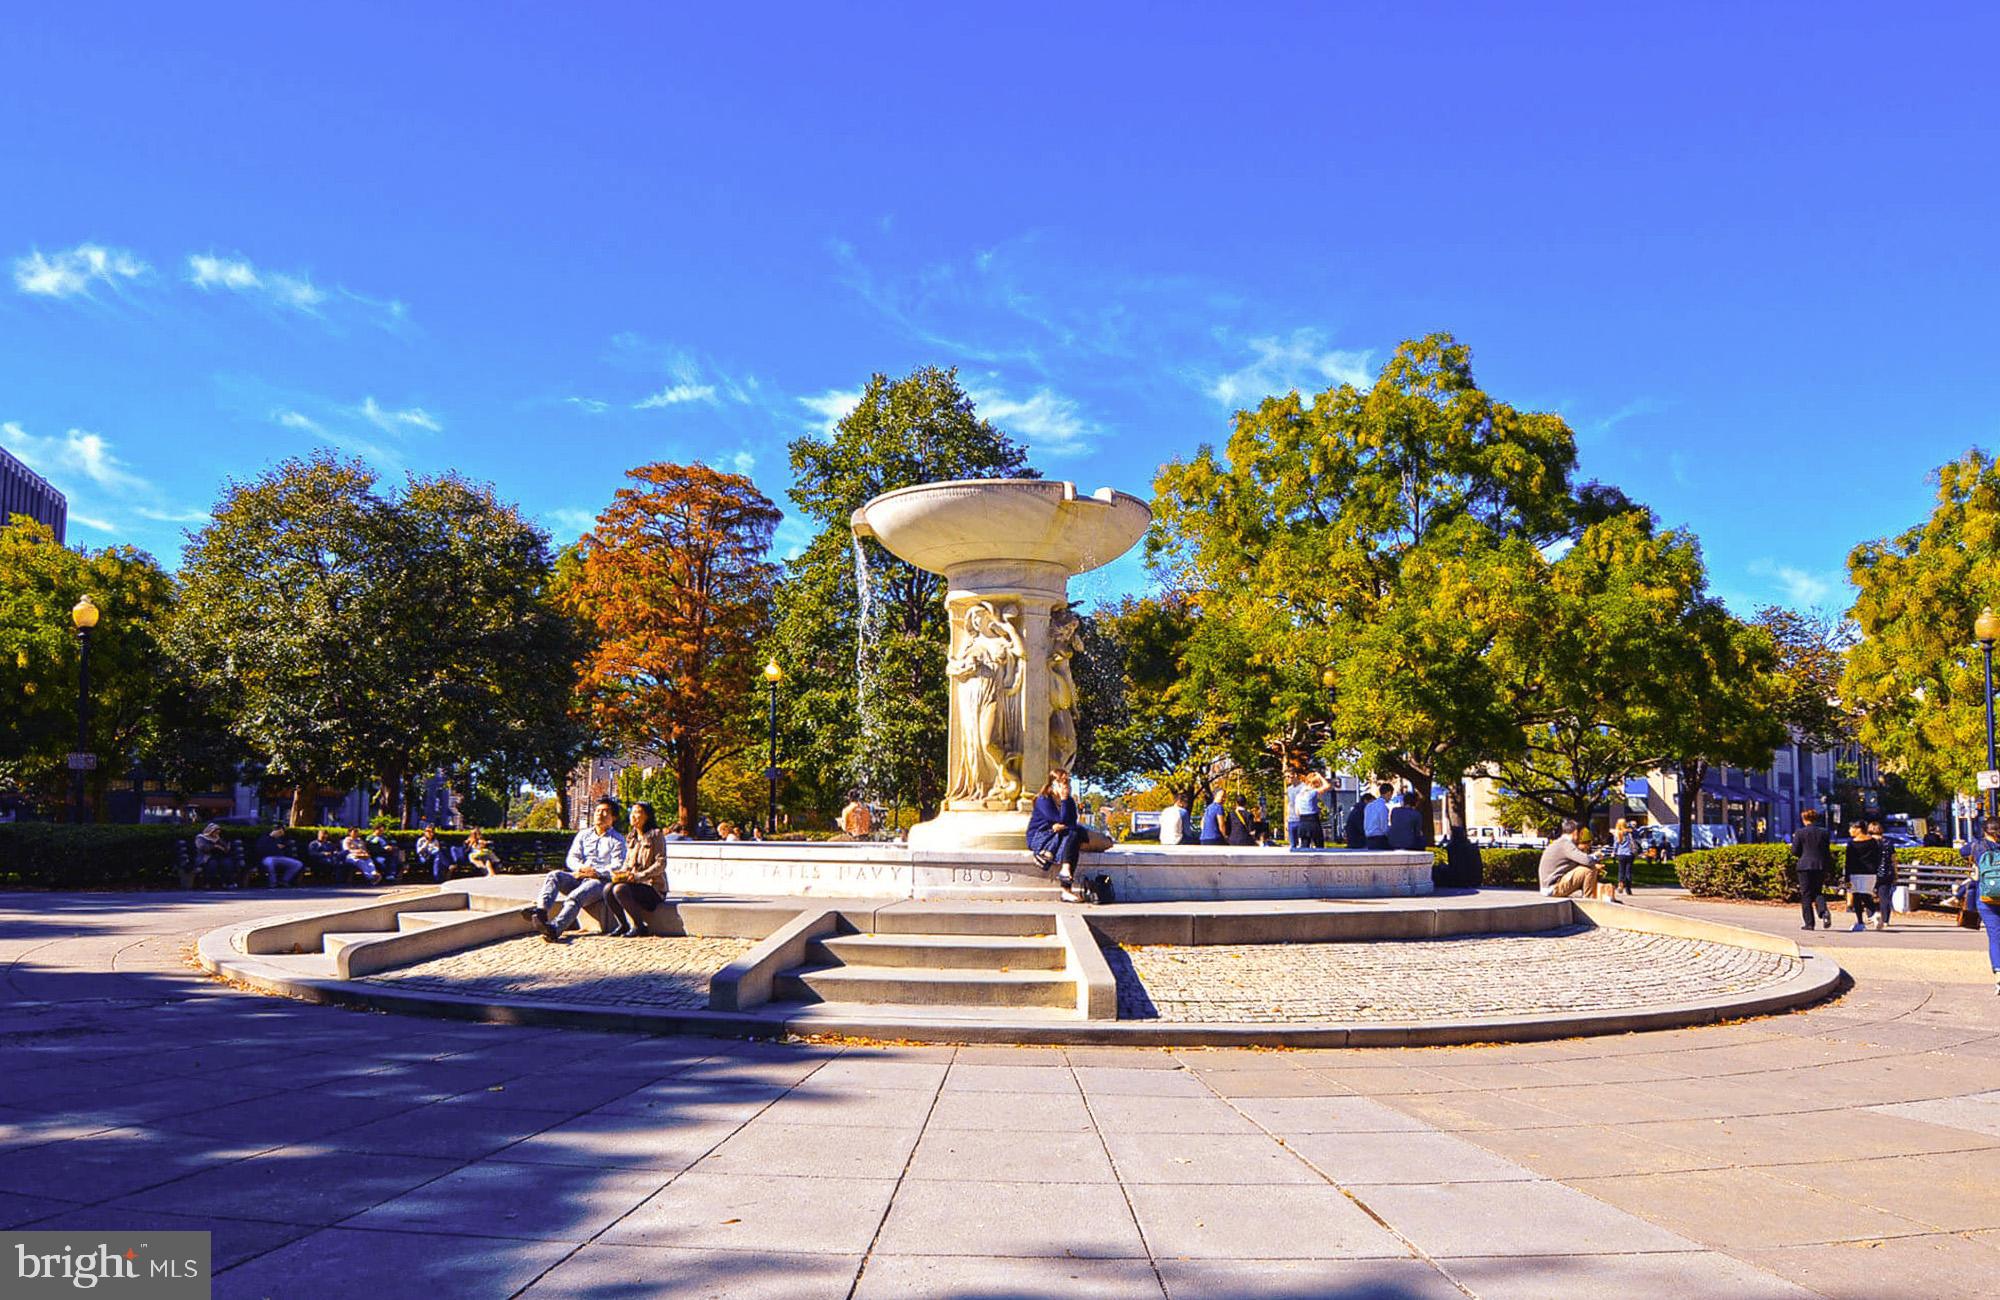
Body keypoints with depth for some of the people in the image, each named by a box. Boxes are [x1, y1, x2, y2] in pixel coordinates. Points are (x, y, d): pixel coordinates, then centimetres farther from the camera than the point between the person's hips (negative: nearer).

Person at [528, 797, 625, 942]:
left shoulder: (618, 840, 10)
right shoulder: (583, 834, 24)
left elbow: (617, 867, -4)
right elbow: (571, 858, 11)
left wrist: (596, 873, -20)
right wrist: (581, 868, -12)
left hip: (600, 881, -5)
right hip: (578, 877, 5)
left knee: (575, 897, -34)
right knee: (554, 875, -25)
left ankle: (555, 928, -57)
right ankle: (541, 911, -47)